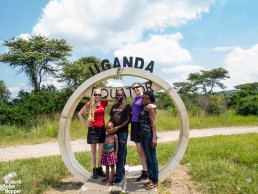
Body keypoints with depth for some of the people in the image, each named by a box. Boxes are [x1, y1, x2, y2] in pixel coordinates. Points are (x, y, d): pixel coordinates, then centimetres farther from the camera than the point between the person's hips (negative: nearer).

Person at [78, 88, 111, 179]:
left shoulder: (104, 103, 0)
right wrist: (85, 124, -1)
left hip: (102, 129, 3)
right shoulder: (89, 104, -6)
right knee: (93, 150, 6)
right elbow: (80, 113, 3)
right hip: (93, 129, -2)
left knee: (101, 150, 8)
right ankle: (94, 170, 15)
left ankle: (99, 168, 21)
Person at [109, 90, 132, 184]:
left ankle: (119, 175, 2)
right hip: (114, 132, 6)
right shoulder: (114, 106, 16)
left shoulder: (127, 106, -3)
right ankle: (121, 171, 27)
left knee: (121, 154, -3)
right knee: (116, 153, 12)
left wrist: (118, 127, -17)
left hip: (123, 132, -6)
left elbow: (129, 119, -10)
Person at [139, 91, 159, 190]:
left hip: (149, 135, -9)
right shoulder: (144, 108, 16)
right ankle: (151, 178, 28)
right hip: (143, 136, 9)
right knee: (148, 158, 16)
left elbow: (153, 123, -13)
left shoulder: (150, 107, -7)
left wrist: (154, 137, -20)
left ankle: (155, 181, 13)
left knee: (152, 158, 1)